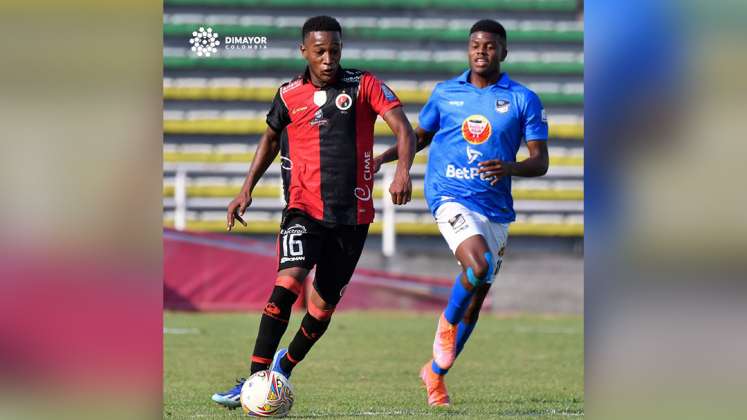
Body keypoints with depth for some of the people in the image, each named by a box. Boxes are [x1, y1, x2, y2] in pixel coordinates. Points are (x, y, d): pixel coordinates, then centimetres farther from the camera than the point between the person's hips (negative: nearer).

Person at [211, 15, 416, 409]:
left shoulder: (364, 85, -2)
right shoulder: (289, 94, 4)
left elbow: (404, 131, -9)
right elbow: (271, 137, 21)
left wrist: (402, 171, -28)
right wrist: (247, 189, 14)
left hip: (353, 214, 1)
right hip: (304, 209, -1)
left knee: (324, 304, 7)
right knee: (288, 283, -23)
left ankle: (286, 364, 35)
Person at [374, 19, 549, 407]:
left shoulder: (523, 100, 1)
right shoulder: (445, 93, 5)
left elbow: (540, 162, -1)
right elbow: (421, 136, 22)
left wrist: (510, 167, -22)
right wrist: (383, 158, 7)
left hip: (496, 207, 2)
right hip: (450, 196, -2)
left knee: (477, 296, 8)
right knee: (478, 265, -29)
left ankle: (436, 372, 27)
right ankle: (448, 323, 0)